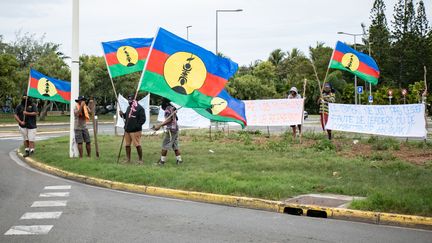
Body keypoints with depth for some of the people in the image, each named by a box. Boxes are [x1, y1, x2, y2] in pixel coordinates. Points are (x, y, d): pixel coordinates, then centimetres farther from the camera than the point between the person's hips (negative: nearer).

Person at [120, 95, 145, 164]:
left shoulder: (139, 108, -9)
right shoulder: (128, 108, 17)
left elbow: (143, 119, -12)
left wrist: (137, 126, -20)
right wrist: (123, 114, 7)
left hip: (135, 130, -8)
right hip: (127, 130, 8)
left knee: (137, 145, -5)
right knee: (127, 145, 10)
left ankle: (140, 159, 5)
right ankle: (128, 159, 20)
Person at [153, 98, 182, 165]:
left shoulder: (168, 109, -11)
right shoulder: (172, 108, 16)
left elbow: (169, 119, -20)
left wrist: (159, 125, -22)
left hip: (170, 129, -9)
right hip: (175, 128, 9)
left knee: (165, 145, -4)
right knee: (175, 146, 11)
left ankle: (162, 161, -2)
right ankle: (179, 160, 9)